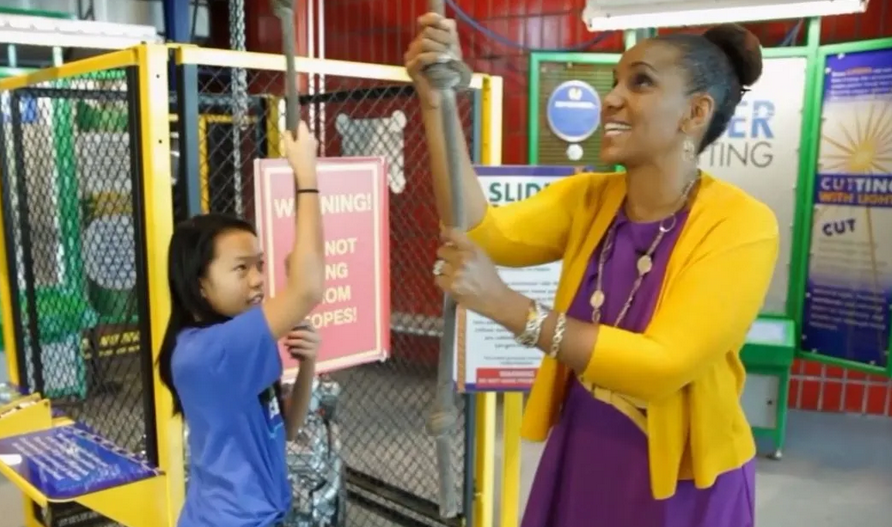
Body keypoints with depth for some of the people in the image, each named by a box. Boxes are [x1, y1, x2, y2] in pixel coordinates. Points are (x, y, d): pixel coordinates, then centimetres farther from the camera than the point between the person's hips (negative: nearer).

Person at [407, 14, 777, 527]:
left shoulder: (741, 225, -18)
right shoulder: (587, 197, -4)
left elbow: (662, 365, -27)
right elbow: (486, 233, -19)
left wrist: (508, 306, -33)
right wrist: (436, 103, -26)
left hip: (679, 478, -4)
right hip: (577, 454, 4)